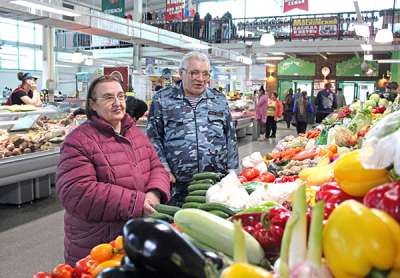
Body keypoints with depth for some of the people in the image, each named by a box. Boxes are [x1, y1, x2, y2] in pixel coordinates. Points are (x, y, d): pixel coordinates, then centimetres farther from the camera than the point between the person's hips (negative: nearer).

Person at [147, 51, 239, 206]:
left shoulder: (220, 100, 11)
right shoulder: (163, 99, 3)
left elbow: (231, 139, 13)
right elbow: (154, 138, 1)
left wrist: (232, 174, 7)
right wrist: (164, 170, -8)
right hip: (177, 185, -2)